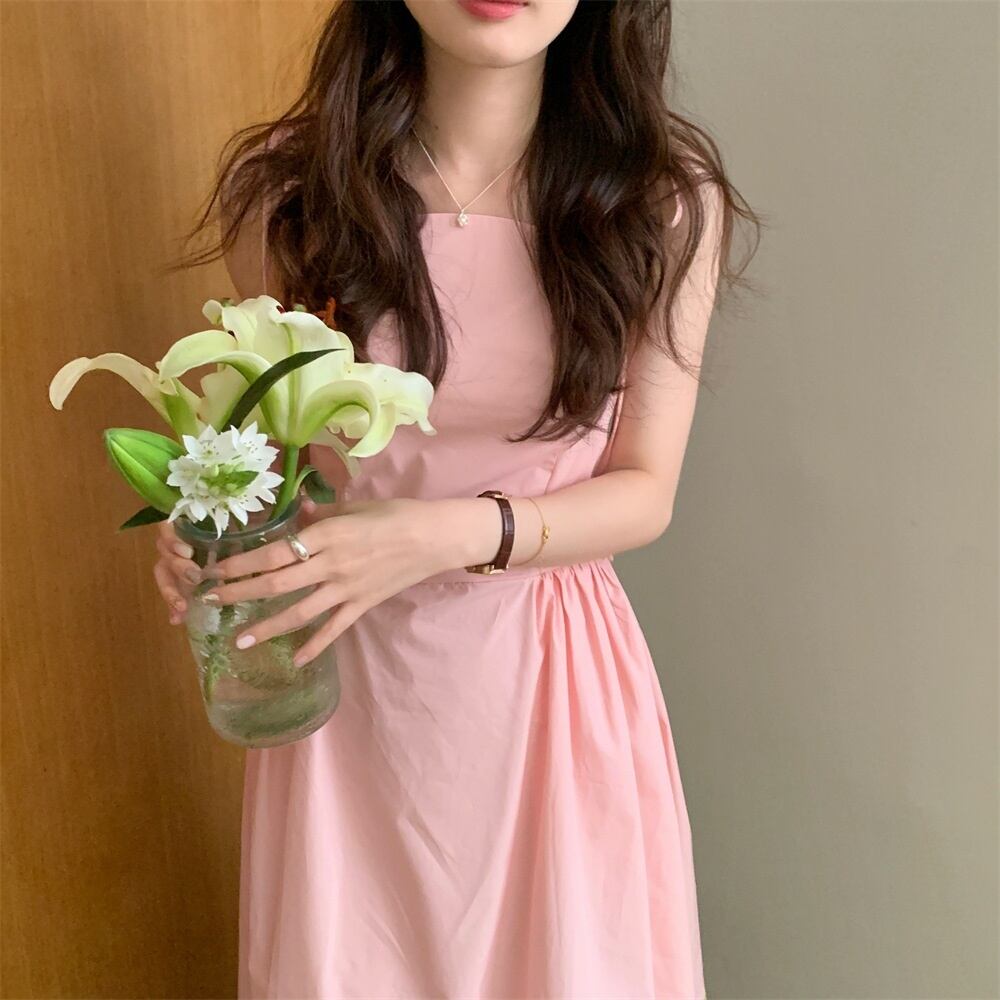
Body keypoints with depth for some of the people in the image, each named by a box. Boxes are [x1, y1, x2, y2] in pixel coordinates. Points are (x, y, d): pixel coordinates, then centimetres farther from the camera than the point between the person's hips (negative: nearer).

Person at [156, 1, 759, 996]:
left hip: (549, 673, 0)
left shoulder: (668, 200, -11)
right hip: (344, 669, 1)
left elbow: (645, 491, -7)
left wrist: (455, 534, -24)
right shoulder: (287, 186, -9)